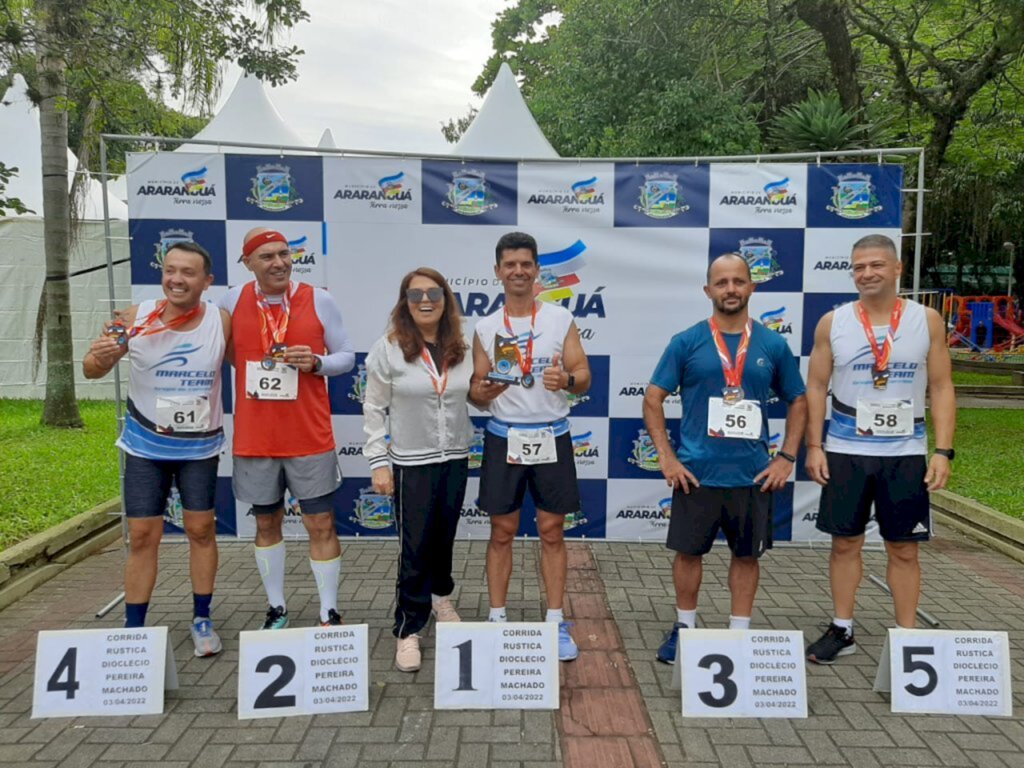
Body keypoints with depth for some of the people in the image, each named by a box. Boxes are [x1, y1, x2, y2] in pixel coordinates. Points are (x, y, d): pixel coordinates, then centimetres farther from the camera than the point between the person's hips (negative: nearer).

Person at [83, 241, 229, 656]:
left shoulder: (222, 322, -12)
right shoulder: (136, 318, -13)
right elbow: (92, 370, -5)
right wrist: (98, 357, -28)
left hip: (200, 447, 0)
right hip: (145, 446, 0)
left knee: (201, 529, 8)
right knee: (142, 535, 5)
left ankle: (202, 621, 23)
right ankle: (133, 629, 19)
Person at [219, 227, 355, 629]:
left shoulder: (319, 300, -3)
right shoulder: (232, 301, 2)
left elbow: (346, 356, 2)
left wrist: (316, 362, -17)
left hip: (310, 438, -2)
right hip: (253, 439, 2)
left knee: (321, 525, 2)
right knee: (266, 523, 14)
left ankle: (330, 614, 16)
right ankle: (276, 610, 30)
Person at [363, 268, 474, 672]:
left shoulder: (461, 349, 3)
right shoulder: (388, 349, -8)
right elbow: (374, 410, -6)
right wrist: (378, 462, -9)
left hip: (455, 459, 4)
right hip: (411, 464, -4)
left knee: (443, 539, 17)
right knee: (414, 547, 0)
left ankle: (440, 597, 43)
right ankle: (408, 631, 14)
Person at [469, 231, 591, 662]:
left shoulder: (561, 319, 1)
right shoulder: (485, 328, 4)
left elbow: (584, 378, -1)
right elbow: (476, 393, 5)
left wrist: (567, 379, -24)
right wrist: (484, 391, -19)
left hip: (551, 436, 0)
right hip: (504, 437, 1)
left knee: (552, 532, 6)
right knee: (502, 531, 7)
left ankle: (556, 623, 16)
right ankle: (497, 619, 19)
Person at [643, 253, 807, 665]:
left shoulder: (773, 345, 3)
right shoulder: (686, 342, -3)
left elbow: (798, 401, 11)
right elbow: (653, 398, -2)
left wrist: (786, 457, 1)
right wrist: (666, 457, -8)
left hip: (754, 473, 2)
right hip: (696, 471, -1)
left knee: (748, 554, 12)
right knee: (689, 551, 9)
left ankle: (739, 633, 28)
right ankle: (684, 626, 28)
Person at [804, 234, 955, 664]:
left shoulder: (927, 321, 0)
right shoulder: (833, 323, 0)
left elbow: (941, 389, 1)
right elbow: (816, 387, 2)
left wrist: (943, 451, -7)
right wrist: (814, 446, -5)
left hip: (905, 453, 0)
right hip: (845, 451, 1)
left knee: (904, 549, 8)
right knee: (845, 543, 9)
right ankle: (842, 630, 23)